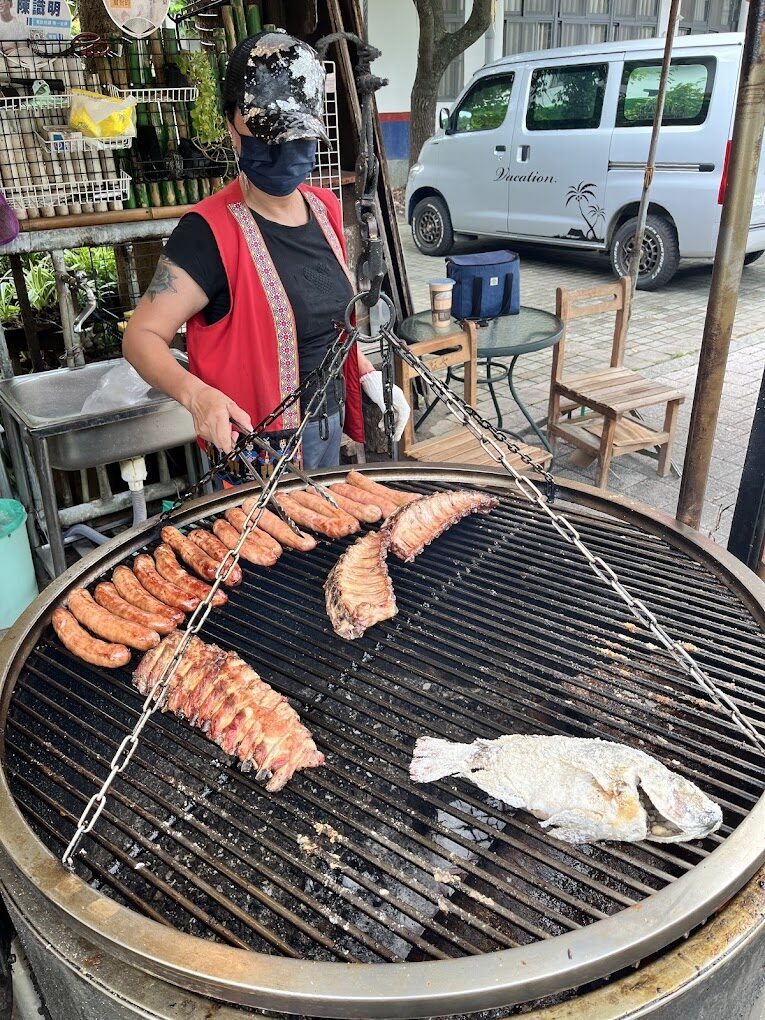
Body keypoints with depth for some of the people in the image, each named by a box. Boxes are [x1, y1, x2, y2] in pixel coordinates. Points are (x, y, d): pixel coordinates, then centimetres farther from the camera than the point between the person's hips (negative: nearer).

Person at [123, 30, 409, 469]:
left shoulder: (325, 209, 3)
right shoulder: (211, 232, -18)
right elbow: (143, 336, -19)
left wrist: (368, 375, 5)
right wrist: (196, 393, -37)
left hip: (330, 428, 7)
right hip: (262, 454, -7)